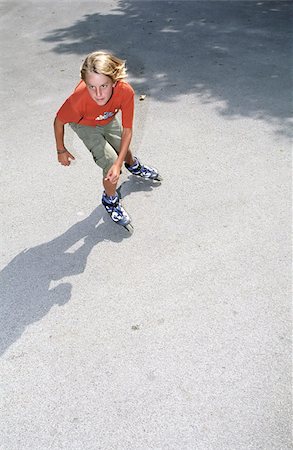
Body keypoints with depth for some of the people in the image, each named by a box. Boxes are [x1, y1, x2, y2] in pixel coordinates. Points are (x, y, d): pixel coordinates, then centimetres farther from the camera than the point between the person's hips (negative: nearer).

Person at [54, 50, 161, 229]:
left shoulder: (126, 91, -39)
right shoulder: (78, 99, -44)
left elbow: (127, 130, -29)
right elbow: (59, 122, -23)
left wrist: (118, 164, -34)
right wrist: (61, 150, -10)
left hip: (108, 119, 3)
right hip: (85, 125, -3)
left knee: (124, 150, 23)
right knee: (110, 163, -13)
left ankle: (134, 166, 61)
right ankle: (110, 200, 16)